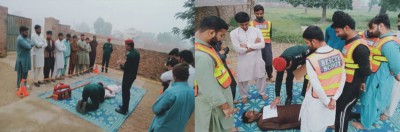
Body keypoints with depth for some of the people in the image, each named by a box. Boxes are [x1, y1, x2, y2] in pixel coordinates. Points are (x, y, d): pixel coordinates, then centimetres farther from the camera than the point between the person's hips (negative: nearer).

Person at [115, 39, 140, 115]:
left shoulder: (130, 55, -27)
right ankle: (125, 106, 34)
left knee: (125, 92, 3)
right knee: (127, 91, 22)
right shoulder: (136, 53, 4)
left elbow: (126, 68, -25)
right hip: (133, 75, 9)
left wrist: (121, 66, -7)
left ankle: (124, 110, 13)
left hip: (128, 76, -9)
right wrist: (124, 65, 11)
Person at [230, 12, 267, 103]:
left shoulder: (256, 30, -5)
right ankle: (244, 95, 35)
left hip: (257, 59, 2)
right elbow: (238, 49, -19)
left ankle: (262, 92, 41)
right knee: (243, 80, 12)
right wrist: (255, 45, -15)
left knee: (260, 77, 17)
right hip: (243, 61, -1)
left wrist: (247, 45, -20)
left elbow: (262, 45, -14)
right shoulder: (234, 33, -12)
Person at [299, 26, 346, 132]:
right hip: (331, 98, 5)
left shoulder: (311, 59, -28)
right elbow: (343, 78, -6)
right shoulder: (338, 54, -10)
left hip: (316, 100, -5)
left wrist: (326, 102, -10)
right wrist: (334, 98, -3)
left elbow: (316, 86, -23)